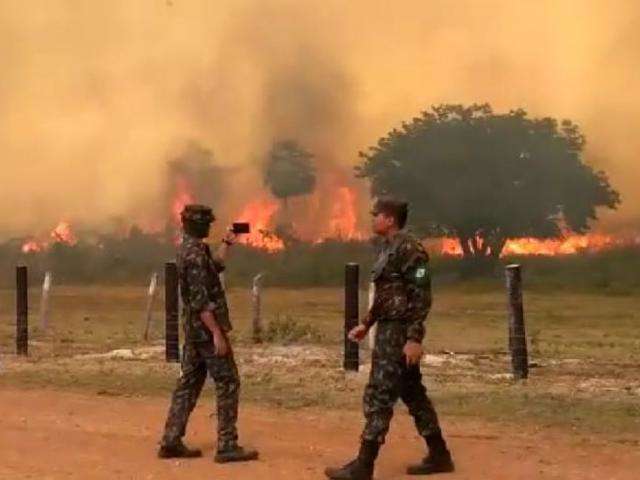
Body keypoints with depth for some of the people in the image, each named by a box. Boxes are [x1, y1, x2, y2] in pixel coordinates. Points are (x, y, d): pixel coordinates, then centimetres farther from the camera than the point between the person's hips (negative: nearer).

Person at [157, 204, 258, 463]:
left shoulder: (188, 250, 12)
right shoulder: (195, 254, -19)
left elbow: (215, 266, 32)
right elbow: (200, 300, -24)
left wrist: (227, 243, 29)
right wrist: (217, 333, -24)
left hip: (194, 330, 10)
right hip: (206, 330, -10)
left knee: (189, 383, 11)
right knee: (228, 383, -4)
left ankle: (171, 442, 12)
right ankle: (227, 446, -4)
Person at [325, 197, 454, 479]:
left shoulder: (408, 249, -16)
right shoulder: (388, 248, 14)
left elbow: (422, 296, -20)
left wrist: (415, 338, -24)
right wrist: (366, 324, 21)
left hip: (399, 333, -10)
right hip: (390, 330, 10)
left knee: (378, 397, -7)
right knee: (413, 395, 14)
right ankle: (438, 456, 21)